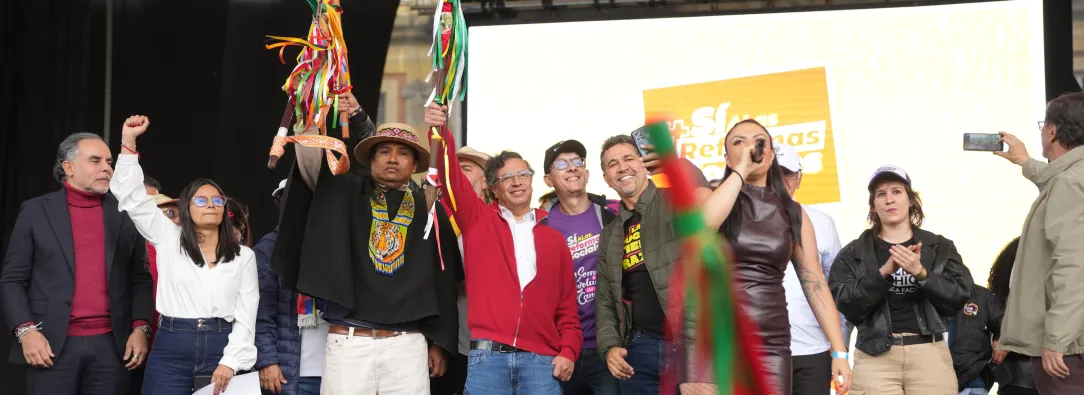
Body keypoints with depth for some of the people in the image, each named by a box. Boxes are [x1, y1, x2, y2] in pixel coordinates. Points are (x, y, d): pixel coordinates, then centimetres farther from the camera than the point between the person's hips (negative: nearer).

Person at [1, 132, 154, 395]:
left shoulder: (126, 214, 9)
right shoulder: (36, 211, 4)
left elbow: (140, 278, 11)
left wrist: (140, 328, -2)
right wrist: (25, 330, -10)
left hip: (111, 345, 2)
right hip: (51, 346, -1)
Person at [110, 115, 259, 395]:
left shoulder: (243, 256, 10)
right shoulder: (169, 240, 9)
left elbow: (247, 314, 4)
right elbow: (132, 197, 3)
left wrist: (230, 361, -7)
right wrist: (129, 142, -4)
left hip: (221, 347, 0)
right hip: (170, 347, 0)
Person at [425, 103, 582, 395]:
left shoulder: (554, 239, 17)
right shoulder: (478, 219, 12)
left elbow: (567, 306, 15)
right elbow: (452, 177, -3)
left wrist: (568, 351, 1)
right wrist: (441, 131, -19)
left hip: (541, 359, 2)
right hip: (487, 356, -2)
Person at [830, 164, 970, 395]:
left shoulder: (940, 248, 12)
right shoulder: (853, 254, 9)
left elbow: (957, 300, 1)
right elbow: (847, 306, -4)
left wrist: (920, 273, -14)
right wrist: (883, 273, -17)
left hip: (929, 355, 1)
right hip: (875, 357, -1)